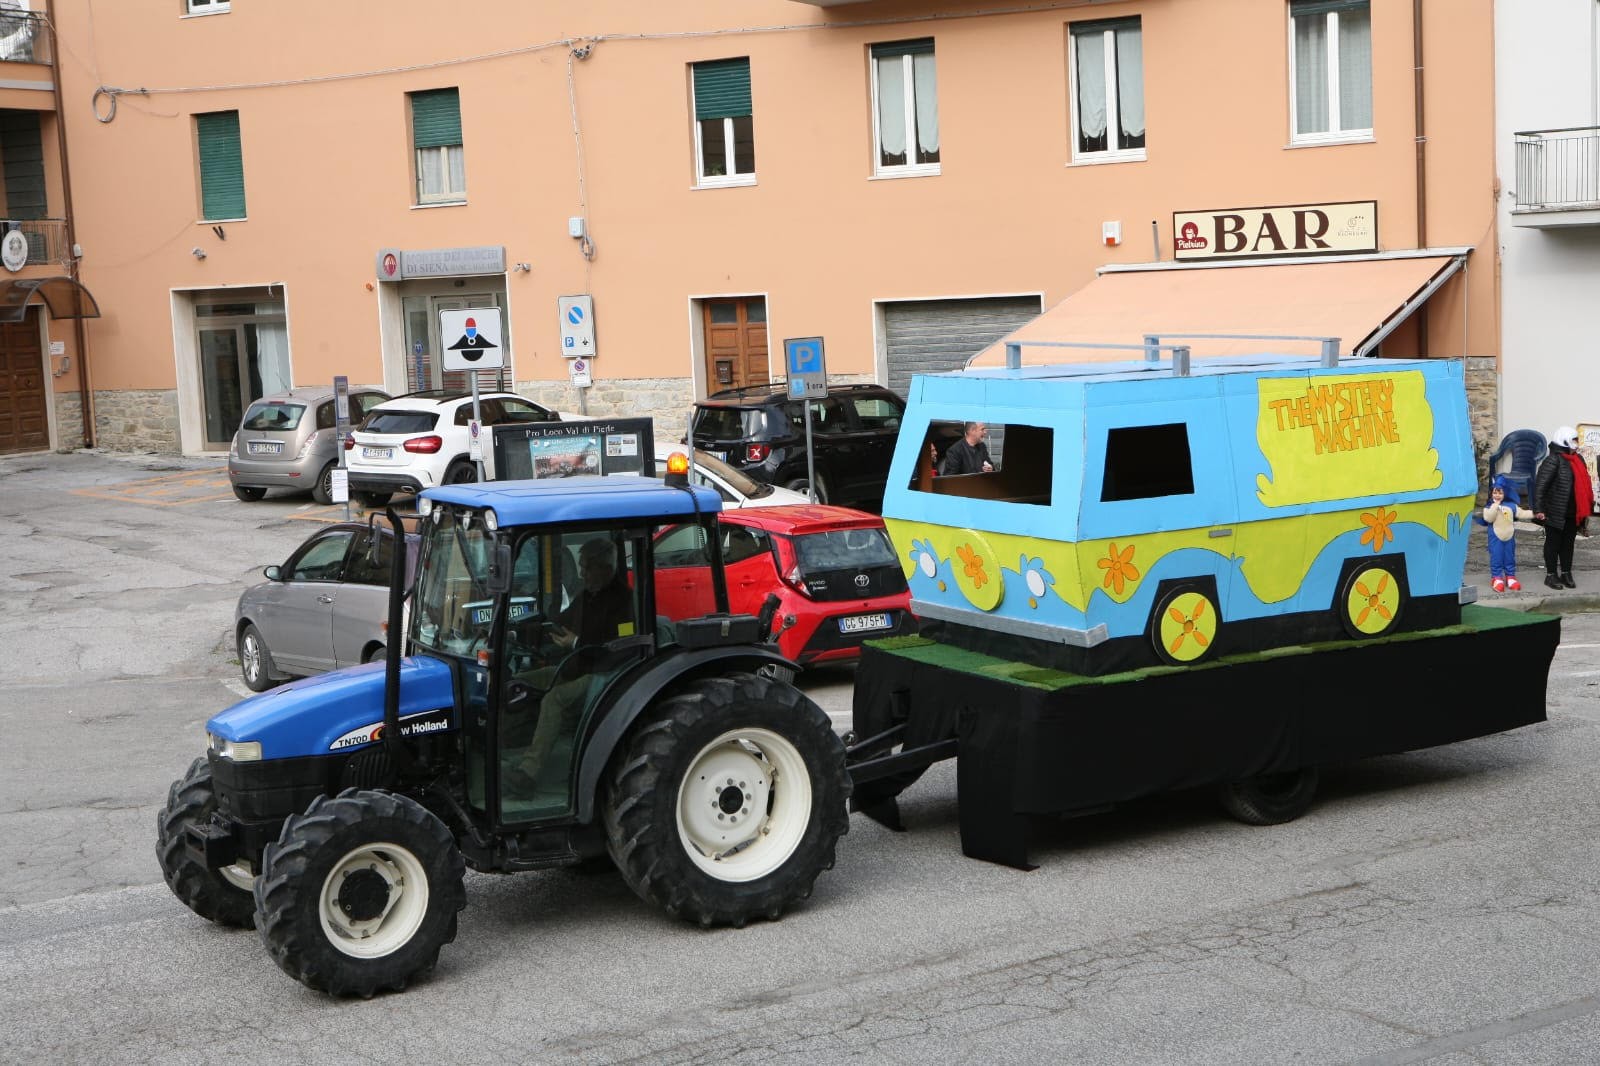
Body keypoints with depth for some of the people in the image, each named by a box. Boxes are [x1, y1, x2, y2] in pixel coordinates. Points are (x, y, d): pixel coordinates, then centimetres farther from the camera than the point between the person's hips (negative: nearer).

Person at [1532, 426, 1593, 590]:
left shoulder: (1578, 459, 10)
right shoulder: (1553, 460, -14)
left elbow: (1584, 483, 17)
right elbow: (1540, 485, -18)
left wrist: (1587, 507, 16)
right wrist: (1538, 509, -22)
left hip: (1573, 513, 7)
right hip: (1556, 513, -7)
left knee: (1568, 543, 14)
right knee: (1553, 543, 4)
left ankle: (1566, 574, 24)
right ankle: (1551, 575, 13)